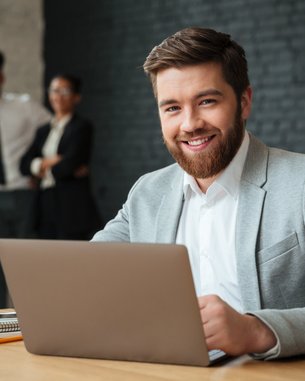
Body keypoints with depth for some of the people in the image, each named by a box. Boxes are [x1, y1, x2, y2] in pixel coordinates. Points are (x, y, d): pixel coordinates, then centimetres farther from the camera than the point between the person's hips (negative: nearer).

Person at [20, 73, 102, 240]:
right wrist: (48, 161, -9)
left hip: (71, 206, -6)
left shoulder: (82, 127, -2)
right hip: (46, 204, 6)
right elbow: (24, 164, 8)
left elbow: (70, 163, -14)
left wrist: (44, 169, 2)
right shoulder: (43, 130, 18)